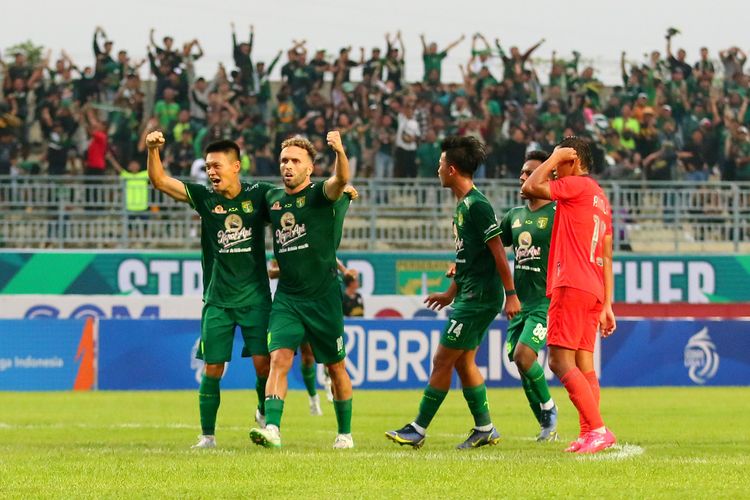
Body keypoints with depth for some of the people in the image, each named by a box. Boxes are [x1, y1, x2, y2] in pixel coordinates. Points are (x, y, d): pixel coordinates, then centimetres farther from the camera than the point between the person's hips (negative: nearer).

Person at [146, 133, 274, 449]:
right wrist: (153, 150, -20)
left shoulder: (259, 195, 0)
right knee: (212, 368, -1)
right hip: (217, 300, 1)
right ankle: (207, 435, 9)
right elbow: (159, 181, -4)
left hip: (255, 295, -1)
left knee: (263, 362, -8)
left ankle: (265, 414, 20)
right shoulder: (204, 198, 2)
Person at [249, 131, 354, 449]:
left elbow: (342, 179, -30)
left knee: (335, 367, 8)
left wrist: (339, 151, -49)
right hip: (287, 297, 3)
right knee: (279, 358, -15)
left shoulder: (320, 195, -6)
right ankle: (272, 428, -25)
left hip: (323, 296, -3)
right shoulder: (272, 199, 8)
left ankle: (345, 433, 23)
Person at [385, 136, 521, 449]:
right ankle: (484, 428, 18)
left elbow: (498, 252, -18)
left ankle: (418, 430, -1)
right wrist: (451, 293, 26)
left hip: (479, 299, -10)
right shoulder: (463, 205, 14)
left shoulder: (477, 205, -17)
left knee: (442, 361, -6)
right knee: (463, 362, 12)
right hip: (469, 295, 10)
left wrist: (511, 294, -18)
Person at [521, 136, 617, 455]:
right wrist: (607, 304, 21)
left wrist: (555, 156, -1)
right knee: (583, 365, 7)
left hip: (571, 285, -9)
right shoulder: (600, 198, 22)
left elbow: (530, 188, -14)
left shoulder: (577, 185, -5)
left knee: (560, 361, -12)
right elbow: (607, 257, 22)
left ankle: (597, 429, -20)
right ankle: (589, 435, 2)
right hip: (593, 290, 9)